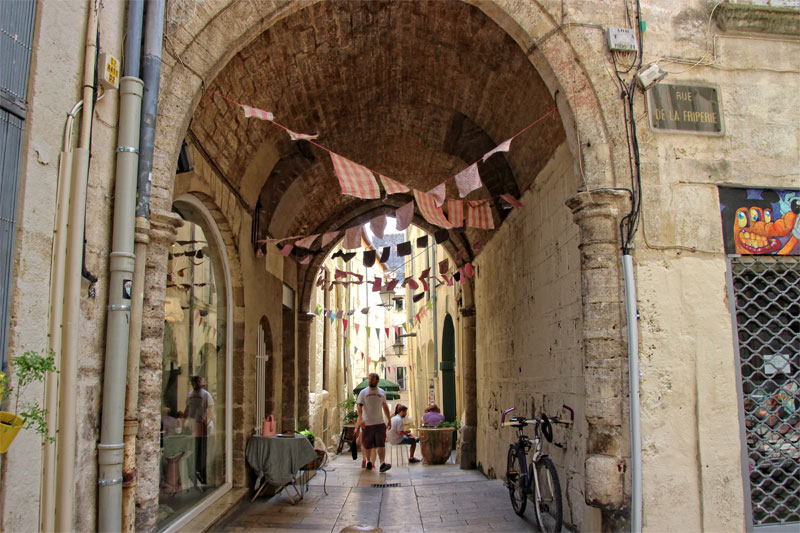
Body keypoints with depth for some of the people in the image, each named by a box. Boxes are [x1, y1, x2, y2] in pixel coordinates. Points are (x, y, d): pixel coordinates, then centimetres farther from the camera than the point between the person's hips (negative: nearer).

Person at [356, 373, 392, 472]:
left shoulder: (381, 392, 8)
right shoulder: (363, 392, 0)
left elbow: (385, 407, 18)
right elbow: (359, 406, -7)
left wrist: (389, 420, 18)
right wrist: (361, 418, -22)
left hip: (379, 423, 1)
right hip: (367, 423, -1)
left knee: (381, 444, -11)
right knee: (368, 445, 8)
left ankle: (382, 464, -17)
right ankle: (369, 461, 28)